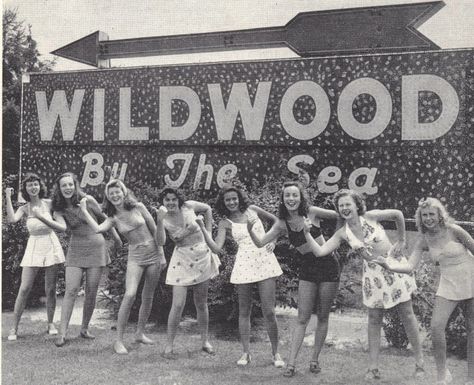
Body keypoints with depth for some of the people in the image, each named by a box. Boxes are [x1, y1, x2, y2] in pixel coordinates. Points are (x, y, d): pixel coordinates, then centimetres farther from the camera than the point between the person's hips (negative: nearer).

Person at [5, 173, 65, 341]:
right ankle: (14, 328, 3)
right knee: (24, 289, -5)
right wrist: (8, 198, -16)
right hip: (34, 248, 0)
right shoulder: (24, 209, -1)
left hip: (51, 246, 0)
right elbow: (12, 219, -21)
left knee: (50, 289, 4)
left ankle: (50, 323, 20)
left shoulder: (49, 203, -2)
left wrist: (41, 217, -15)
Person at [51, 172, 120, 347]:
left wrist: (117, 237, 14)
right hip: (75, 250, 1)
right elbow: (62, 227, -24)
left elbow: (104, 218, 6)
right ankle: (62, 332, -7)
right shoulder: (59, 210, -4)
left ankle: (84, 328, 16)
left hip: (96, 247, 0)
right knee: (71, 290, -10)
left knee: (91, 291, 1)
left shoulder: (87, 201, -7)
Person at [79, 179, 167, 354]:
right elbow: (97, 229, -21)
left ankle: (140, 333, 27)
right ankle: (119, 340, -12)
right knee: (130, 294, -19)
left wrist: (162, 255, -1)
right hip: (135, 256, -1)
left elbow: (155, 230, 1)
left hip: (153, 253, 1)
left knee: (148, 297, 9)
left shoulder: (138, 207, -3)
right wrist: (84, 211, -15)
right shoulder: (113, 219, 0)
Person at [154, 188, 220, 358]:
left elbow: (207, 209, 14)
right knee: (178, 305, -9)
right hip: (182, 260, -2)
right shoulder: (164, 219, -8)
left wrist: (208, 232, 9)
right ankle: (168, 346, 2)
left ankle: (205, 341, 24)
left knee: (201, 303, 10)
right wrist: (159, 221, -35)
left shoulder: (189, 206, -5)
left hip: (202, 256, 2)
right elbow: (161, 241, -24)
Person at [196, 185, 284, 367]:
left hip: (265, 261, 0)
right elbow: (216, 248, -11)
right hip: (244, 265, 0)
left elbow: (275, 220, 19)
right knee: (244, 311, 7)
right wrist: (203, 229, -17)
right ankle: (246, 353, 18)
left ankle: (275, 353, 10)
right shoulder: (225, 223, 2)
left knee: (269, 312, -3)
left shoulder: (252, 210, 6)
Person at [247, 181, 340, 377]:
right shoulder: (282, 224, -2)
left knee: (323, 317, 6)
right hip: (307, 270, 2)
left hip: (328, 267, -1)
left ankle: (315, 359, 19)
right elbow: (260, 242, -8)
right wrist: (250, 230, -25)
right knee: (302, 318, -2)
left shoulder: (312, 213, -8)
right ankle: (291, 363, 0)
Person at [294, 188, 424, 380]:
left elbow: (398, 214, -1)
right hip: (373, 273, 3)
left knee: (407, 314, 4)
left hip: (394, 265, -2)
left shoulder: (371, 217, -12)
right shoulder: (342, 233, -4)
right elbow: (319, 251, -11)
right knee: (374, 319, 5)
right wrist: (307, 233, -21)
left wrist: (401, 241, 1)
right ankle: (373, 368, 12)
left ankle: (419, 362, 16)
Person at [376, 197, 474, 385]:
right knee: (436, 327, -11)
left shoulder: (453, 230, -15)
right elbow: (409, 266, -11)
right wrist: (390, 266, -31)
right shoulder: (424, 240, -4)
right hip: (448, 284, 3)